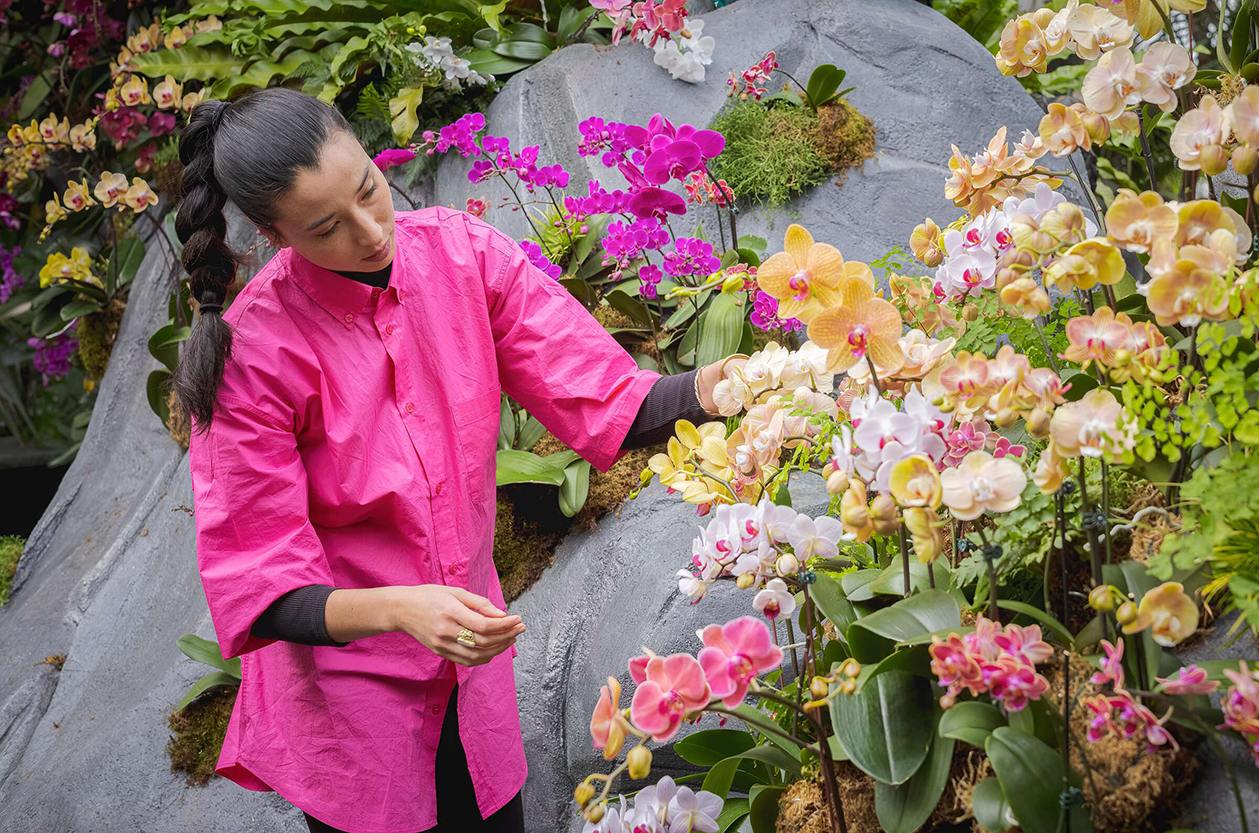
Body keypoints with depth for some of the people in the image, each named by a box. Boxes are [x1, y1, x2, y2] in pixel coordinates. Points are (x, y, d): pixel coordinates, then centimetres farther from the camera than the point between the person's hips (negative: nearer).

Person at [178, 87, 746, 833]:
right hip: (343, 682, -4)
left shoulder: (461, 253, -12)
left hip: (469, 658, 4)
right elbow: (257, 584, -20)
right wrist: (399, 609, -36)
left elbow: (602, 403, -14)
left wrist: (707, 389, -34)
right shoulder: (249, 352, -22)